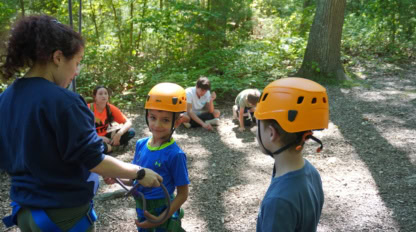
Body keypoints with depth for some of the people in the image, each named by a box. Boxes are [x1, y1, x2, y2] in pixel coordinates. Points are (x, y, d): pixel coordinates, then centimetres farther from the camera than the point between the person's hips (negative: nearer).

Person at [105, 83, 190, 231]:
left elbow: (182, 194, -16)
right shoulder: (141, 145, -6)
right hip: (142, 212, 5)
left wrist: (161, 218, -22)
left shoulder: (175, 154, -22)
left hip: (162, 214, -5)